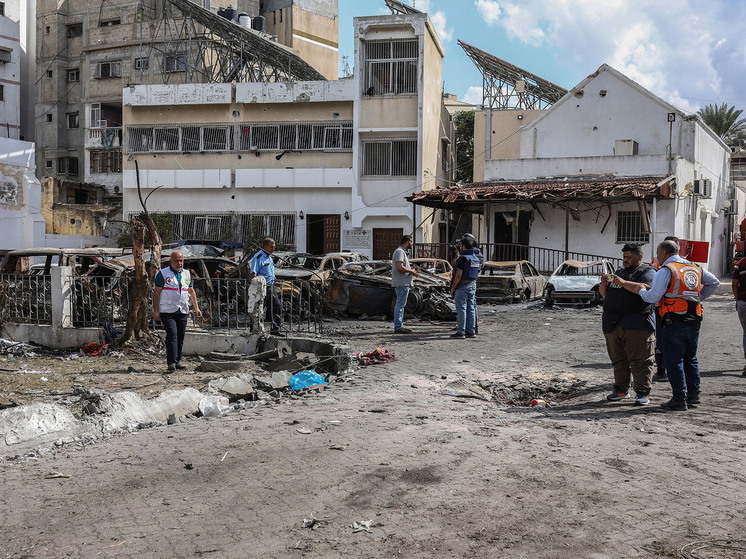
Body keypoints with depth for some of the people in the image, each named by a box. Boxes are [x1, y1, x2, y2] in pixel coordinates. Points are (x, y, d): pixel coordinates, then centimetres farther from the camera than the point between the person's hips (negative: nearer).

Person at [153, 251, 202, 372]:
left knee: (180, 337, 7)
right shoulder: (163, 273, -1)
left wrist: (196, 307, 12)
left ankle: (177, 361, 16)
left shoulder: (186, 274, 15)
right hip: (167, 311, -5)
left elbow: (191, 291, 21)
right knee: (172, 335, -16)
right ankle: (171, 362, -18)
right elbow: (156, 292, -3)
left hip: (183, 312, 5)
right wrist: (156, 311, -9)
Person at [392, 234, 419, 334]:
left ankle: (399, 326, 18)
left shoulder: (401, 251, 20)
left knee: (400, 304, 13)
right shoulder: (400, 252, -14)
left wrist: (411, 268, 14)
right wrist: (411, 271, -13)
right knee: (400, 304, -9)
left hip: (402, 283, 11)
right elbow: (400, 267, -24)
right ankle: (398, 327, -8)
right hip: (402, 283, -11)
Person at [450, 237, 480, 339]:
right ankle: (471, 331, 11)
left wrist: (452, 288, -13)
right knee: (471, 309, 9)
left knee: (461, 309, -5)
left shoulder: (463, 258, -16)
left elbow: (458, 275, -18)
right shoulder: (476, 258, 11)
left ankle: (460, 332, -4)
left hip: (462, 287, -8)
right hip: (472, 286, 8)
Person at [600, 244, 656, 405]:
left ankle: (643, 393, -3)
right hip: (613, 324, 7)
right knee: (618, 359, 9)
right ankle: (621, 390, 17)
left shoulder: (647, 272, 1)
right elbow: (604, 295, 23)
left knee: (640, 361, -6)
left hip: (636, 325, -7)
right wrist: (604, 283, 1)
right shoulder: (620, 272, 23)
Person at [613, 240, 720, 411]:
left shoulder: (666, 270, -9)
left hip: (674, 323, -7)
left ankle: (679, 399, -3)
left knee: (674, 361, -2)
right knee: (690, 359, 17)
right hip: (694, 321, 7)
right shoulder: (695, 268, 14)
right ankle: (693, 395, 20)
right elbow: (714, 282, 24)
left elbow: (653, 297, -15)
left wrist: (641, 290, 4)